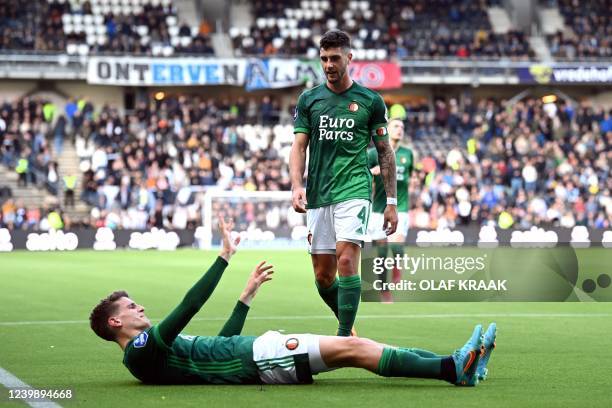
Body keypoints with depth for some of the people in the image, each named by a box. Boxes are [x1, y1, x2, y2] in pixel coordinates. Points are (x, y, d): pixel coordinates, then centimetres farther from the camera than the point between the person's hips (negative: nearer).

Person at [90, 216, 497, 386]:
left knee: (358, 347, -1)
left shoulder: (155, 347, 24)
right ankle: (453, 368, -20)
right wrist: (226, 255, -17)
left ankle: (455, 367, -5)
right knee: (354, 348, -17)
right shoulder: (141, 353, -6)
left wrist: (248, 294, 30)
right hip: (257, 361, -10)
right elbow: (189, 306, -18)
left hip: (252, 351, 10)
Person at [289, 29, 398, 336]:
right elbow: (299, 146, 5)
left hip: (354, 192, -3)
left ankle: (344, 337, -16)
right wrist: (297, 185, -12)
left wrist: (391, 202, 4)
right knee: (323, 276, 5)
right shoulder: (309, 100, 9)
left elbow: (385, 152, 8)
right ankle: (348, 326, 27)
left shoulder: (370, 101, 4)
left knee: (346, 261, -20)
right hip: (318, 196, 3)